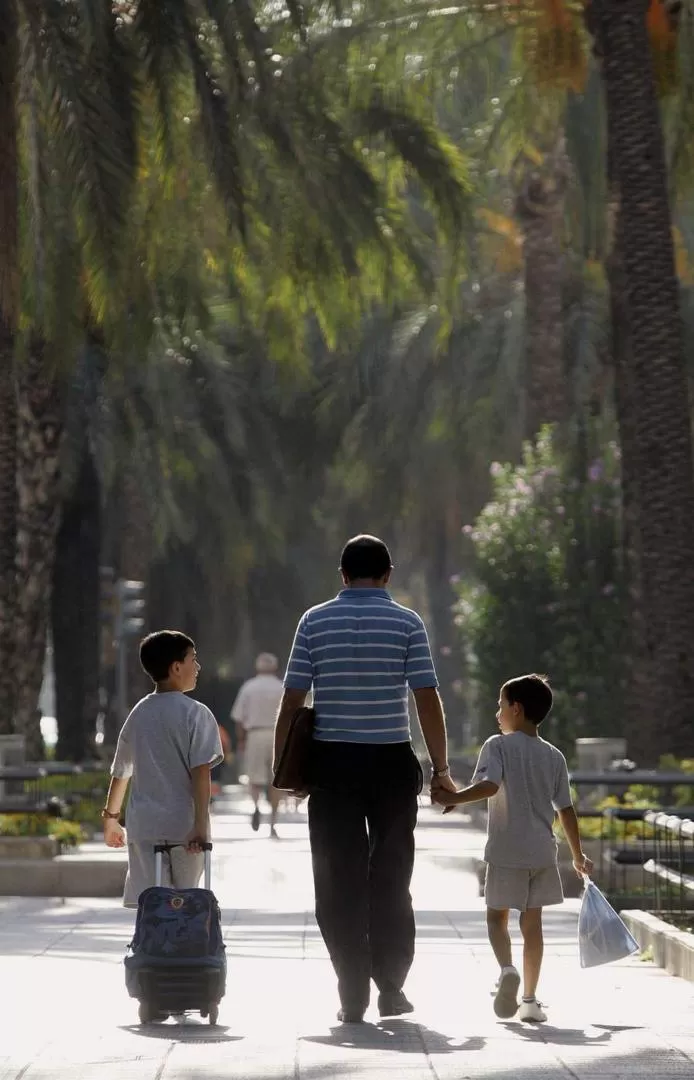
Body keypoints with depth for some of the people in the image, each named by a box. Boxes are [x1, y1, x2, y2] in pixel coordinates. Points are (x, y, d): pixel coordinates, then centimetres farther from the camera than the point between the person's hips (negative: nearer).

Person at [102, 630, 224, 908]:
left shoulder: (138, 715, 9)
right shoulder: (196, 714, -5)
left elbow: (120, 773, 16)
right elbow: (201, 772, -14)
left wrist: (111, 818, 29)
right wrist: (201, 824, -15)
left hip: (144, 825, 3)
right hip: (184, 825, -3)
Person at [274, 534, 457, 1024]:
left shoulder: (314, 621, 3)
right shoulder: (407, 622, 0)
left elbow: (292, 700, 0)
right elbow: (428, 700, -5)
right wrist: (441, 768, 1)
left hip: (331, 763, 0)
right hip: (392, 763, 0)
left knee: (339, 881, 5)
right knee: (390, 878, 12)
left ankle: (353, 996, 3)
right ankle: (391, 987, 11)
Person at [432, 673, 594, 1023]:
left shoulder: (498, 745, -5)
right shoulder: (554, 756, 9)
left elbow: (489, 785, -23)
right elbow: (566, 810, 9)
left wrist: (454, 798, -15)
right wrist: (578, 856, 18)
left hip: (506, 851, -3)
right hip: (542, 851, 4)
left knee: (497, 916, 9)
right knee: (532, 922, 7)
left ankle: (507, 968, -19)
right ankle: (530, 1000, 6)